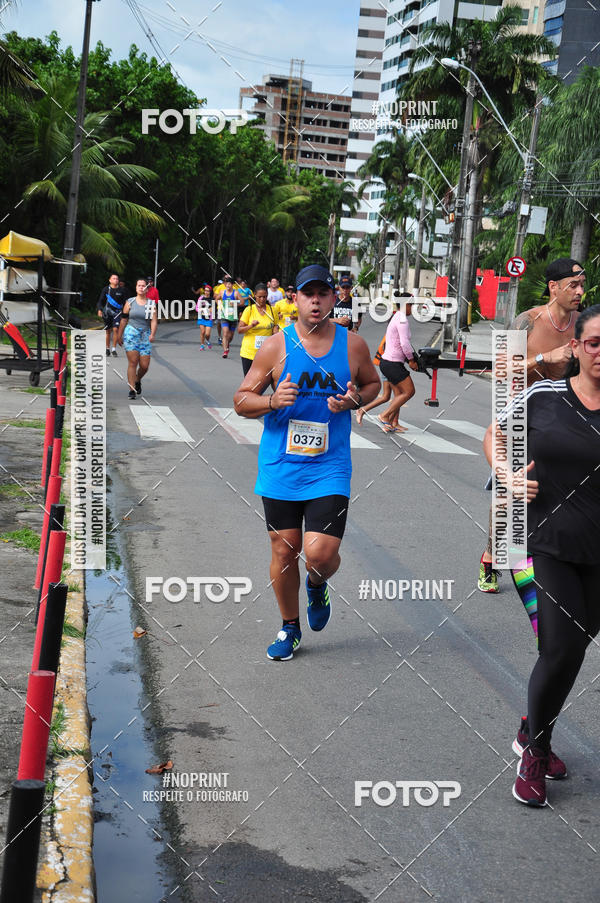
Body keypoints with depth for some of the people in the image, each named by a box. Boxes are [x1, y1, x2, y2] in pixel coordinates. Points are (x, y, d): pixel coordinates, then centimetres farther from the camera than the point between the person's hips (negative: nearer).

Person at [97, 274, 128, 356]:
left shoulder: (122, 290, 3)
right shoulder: (106, 289, 3)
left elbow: (125, 302, 10)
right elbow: (100, 301, 4)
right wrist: (99, 309, -10)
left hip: (117, 312, -1)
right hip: (107, 312, 1)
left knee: (115, 329, -14)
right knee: (108, 331, 6)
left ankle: (114, 349, -7)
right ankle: (107, 349, 18)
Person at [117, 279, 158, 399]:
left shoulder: (151, 304, 7)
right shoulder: (130, 302, 7)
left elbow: (154, 320, -3)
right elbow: (123, 320, 10)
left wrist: (152, 334, -19)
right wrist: (119, 336, 9)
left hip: (145, 335, 1)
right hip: (131, 334, -1)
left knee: (144, 365, -1)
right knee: (133, 362, -10)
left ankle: (138, 381, 30)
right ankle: (132, 389, -6)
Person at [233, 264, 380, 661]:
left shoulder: (353, 345, 1)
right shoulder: (275, 346, -2)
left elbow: (374, 383, 19)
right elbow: (242, 400, 3)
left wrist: (355, 400, -4)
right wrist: (272, 401, -18)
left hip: (330, 469, 0)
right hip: (280, 468, 1)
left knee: (321, 553, -11)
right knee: (284, 551, 7)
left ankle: (317, 588, 27)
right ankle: (290, 628, 30)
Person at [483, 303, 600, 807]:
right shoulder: (543, 397, -4)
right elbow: (495, 436, 13)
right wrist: (507, 476, -5)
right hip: (543, 544, -2)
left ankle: (532, 733, 39)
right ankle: (536, 752, 16)